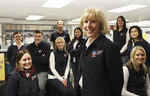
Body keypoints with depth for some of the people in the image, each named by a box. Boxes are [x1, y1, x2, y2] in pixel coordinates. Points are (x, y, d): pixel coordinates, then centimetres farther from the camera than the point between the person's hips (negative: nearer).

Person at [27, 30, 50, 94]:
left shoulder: (46, 46, -1)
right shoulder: (29, 47, 11)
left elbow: (44, 60, -10)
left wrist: (33, 58, -4)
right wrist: (40, 58, -8)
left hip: (42, 71, -3)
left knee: (40, 87, -24)